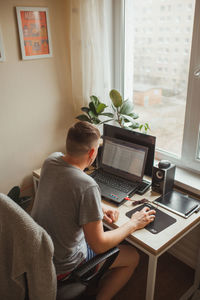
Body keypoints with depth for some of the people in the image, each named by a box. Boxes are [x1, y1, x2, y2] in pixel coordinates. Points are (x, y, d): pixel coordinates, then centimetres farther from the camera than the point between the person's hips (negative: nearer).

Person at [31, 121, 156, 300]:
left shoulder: (51, 161, -10)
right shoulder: (87, 186, -33)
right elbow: (99, 246, -25)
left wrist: (99, 208, 0)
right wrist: (133, 224, -12)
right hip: (61, 267, -7)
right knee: (133, 257, 10)